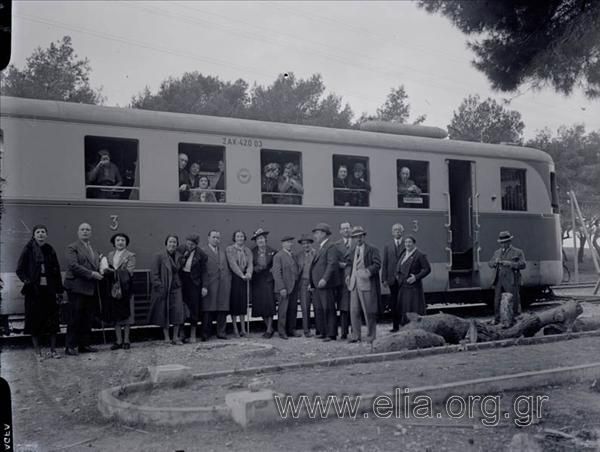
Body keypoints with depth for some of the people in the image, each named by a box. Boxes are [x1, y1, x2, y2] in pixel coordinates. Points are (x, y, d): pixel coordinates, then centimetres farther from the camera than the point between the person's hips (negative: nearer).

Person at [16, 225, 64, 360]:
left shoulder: (50, 250, 7)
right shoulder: (28, 250, -1)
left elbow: (57, 271, 7)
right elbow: (20, 270, 0)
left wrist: (59, 291, 3)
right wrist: (26, 280, -17)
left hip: (49, 290, 2)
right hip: (34, 290, -2)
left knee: (52, 319, 3)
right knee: (35, 319, 2)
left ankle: (53, 349, 12)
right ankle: (37, 351, 13)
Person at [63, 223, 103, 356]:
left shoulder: (94, 250, 20)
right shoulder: (72, 247, -2)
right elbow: (73, 265, -14)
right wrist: (91, 274, -17)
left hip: (91, 289, 6)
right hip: (77, 288, -6)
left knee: (87, 319, 7)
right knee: (75, 318, -3)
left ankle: (84, 344, 14)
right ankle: (70, 346, 4)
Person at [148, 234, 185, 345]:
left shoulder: (179, 256, 9)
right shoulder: (159, 256, -5)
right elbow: (154, 274, -8)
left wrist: (180, 284, 7)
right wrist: (159, 287, -14)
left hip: (176, 289, 4)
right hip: (163, 289, -4)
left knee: (177, 312, -3)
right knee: (164, 313, 2)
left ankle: (175, 337, 7)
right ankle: (166, 337, 12)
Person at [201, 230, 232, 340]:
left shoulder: (223, 252, 18)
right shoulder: (203, 251, -2)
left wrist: (229, 281, 6)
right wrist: (204, 286, -14)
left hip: (224, 284, 5)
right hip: (210, 285, -5)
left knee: (223, 310, 5)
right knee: (208, 311, -1)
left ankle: (221, 333, 13)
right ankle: (205, 334, 7)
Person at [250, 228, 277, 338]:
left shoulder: (272, 251, 0)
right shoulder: (253, 252, 8)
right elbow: (251, 266, 8)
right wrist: (256, 268, -10)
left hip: (268, 280, -3)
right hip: (257, 282, 3)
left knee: (269, 304, -8)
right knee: (260, 306, 2)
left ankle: (269, 330, 0)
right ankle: (269, 327, 16)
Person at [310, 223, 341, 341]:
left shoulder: (330, 247, -10)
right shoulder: (320, 248, 20)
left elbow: (332, 264, -19)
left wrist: (325, 279, -27)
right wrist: (312, 282, 15)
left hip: (326, 284, -9)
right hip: (318, 284, 9)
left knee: (328, 309, -4)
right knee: (318, 309, 11)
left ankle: (331, 334, 2)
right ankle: (323, 332, 18)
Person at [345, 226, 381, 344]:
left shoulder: (372, 249, -1)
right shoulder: (352, 250, 15)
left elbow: (377, 265, -8)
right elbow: (348, 264, 22)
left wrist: (368, 272, -22)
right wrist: (348, 274, 5)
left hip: (367, 284, -5)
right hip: (354, 283, 5)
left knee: (369, 311, 0)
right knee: (354, 311, 5)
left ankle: (371, 337, 9)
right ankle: (356, 336, 14)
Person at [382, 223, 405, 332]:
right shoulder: (387, 246, 11)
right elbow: (385, 263, 9)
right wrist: (384, 279, 2)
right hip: (392, 279, 2)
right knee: (394, 304, 5)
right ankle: (395, 326, 11)